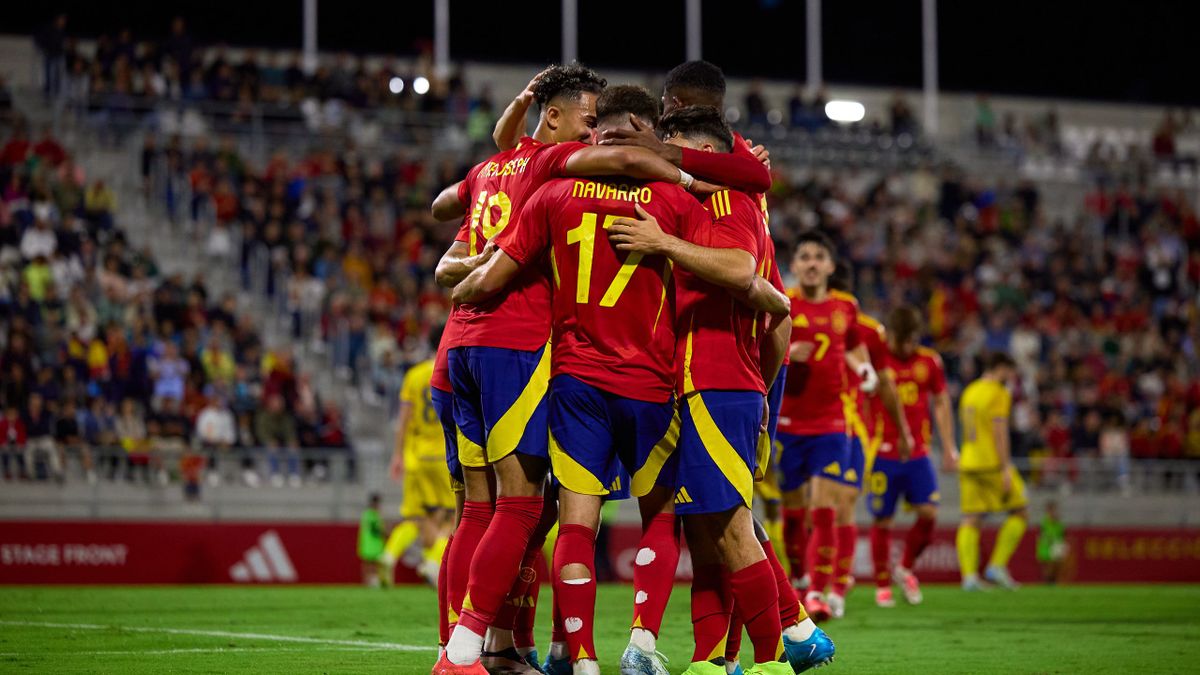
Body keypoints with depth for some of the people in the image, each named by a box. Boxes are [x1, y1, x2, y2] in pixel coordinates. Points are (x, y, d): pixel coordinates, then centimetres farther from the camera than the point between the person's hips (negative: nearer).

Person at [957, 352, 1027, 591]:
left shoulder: (969, 392, 17)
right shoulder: (999, 393, -6)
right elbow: (1000, 431, -14)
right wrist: (1006, 467, -15)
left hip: (969, 463, 7)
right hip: (992, 463, -7)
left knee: (970, 520, 2)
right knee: (1019, 513, 4)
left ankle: (969, 574, -9)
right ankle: (997, 565, -4)